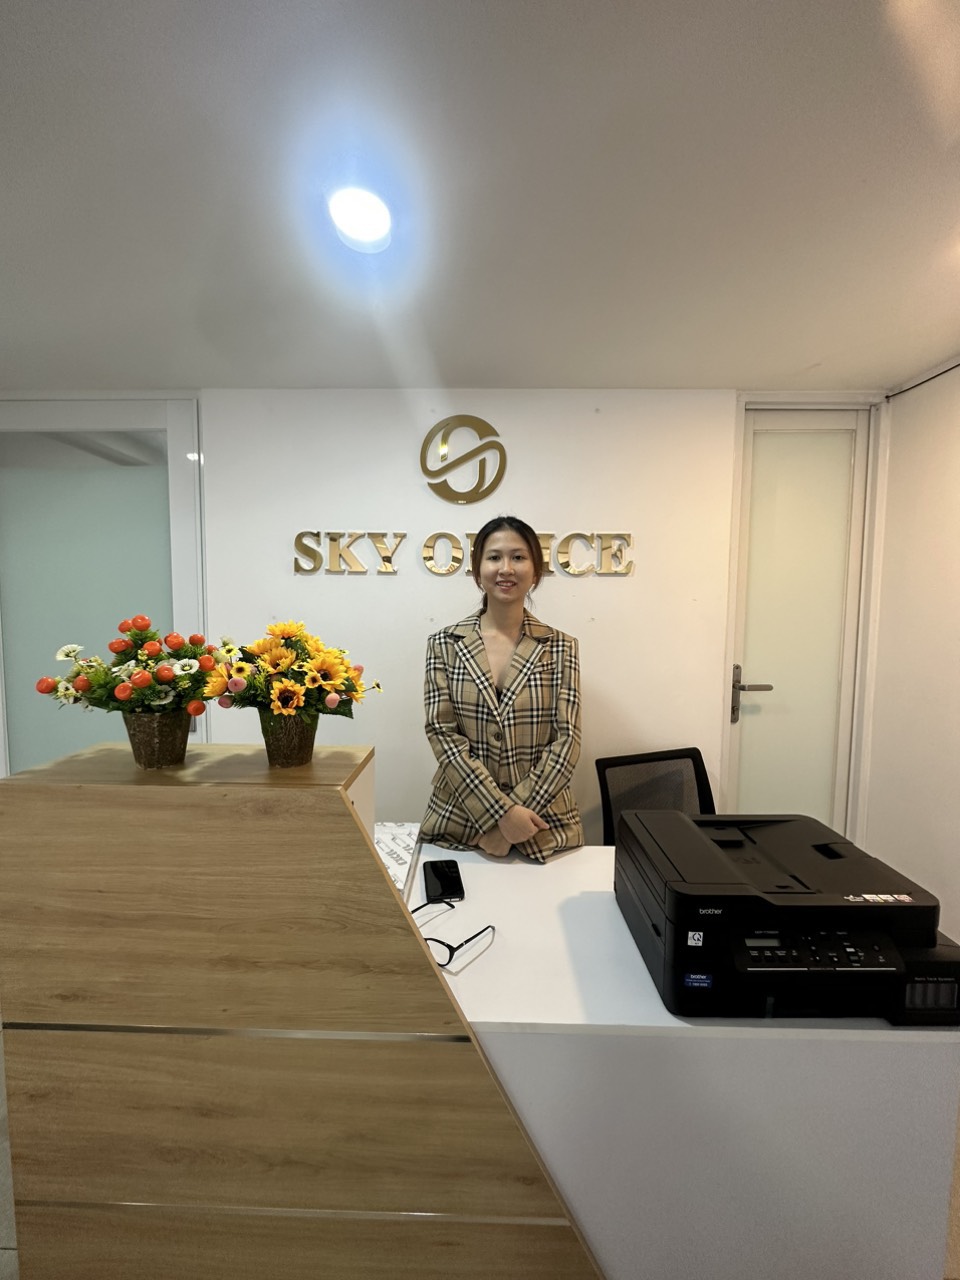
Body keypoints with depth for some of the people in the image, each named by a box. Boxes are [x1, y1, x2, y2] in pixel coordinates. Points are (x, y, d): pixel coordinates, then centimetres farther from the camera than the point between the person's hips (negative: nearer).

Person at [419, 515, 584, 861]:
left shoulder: (560, 647, -2)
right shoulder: (444, 644, -3)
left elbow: (567, 739, -7)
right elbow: (442, 734, -9)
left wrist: (516, 811, -15)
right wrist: (501, 812, -16)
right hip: (458, 824, 0)